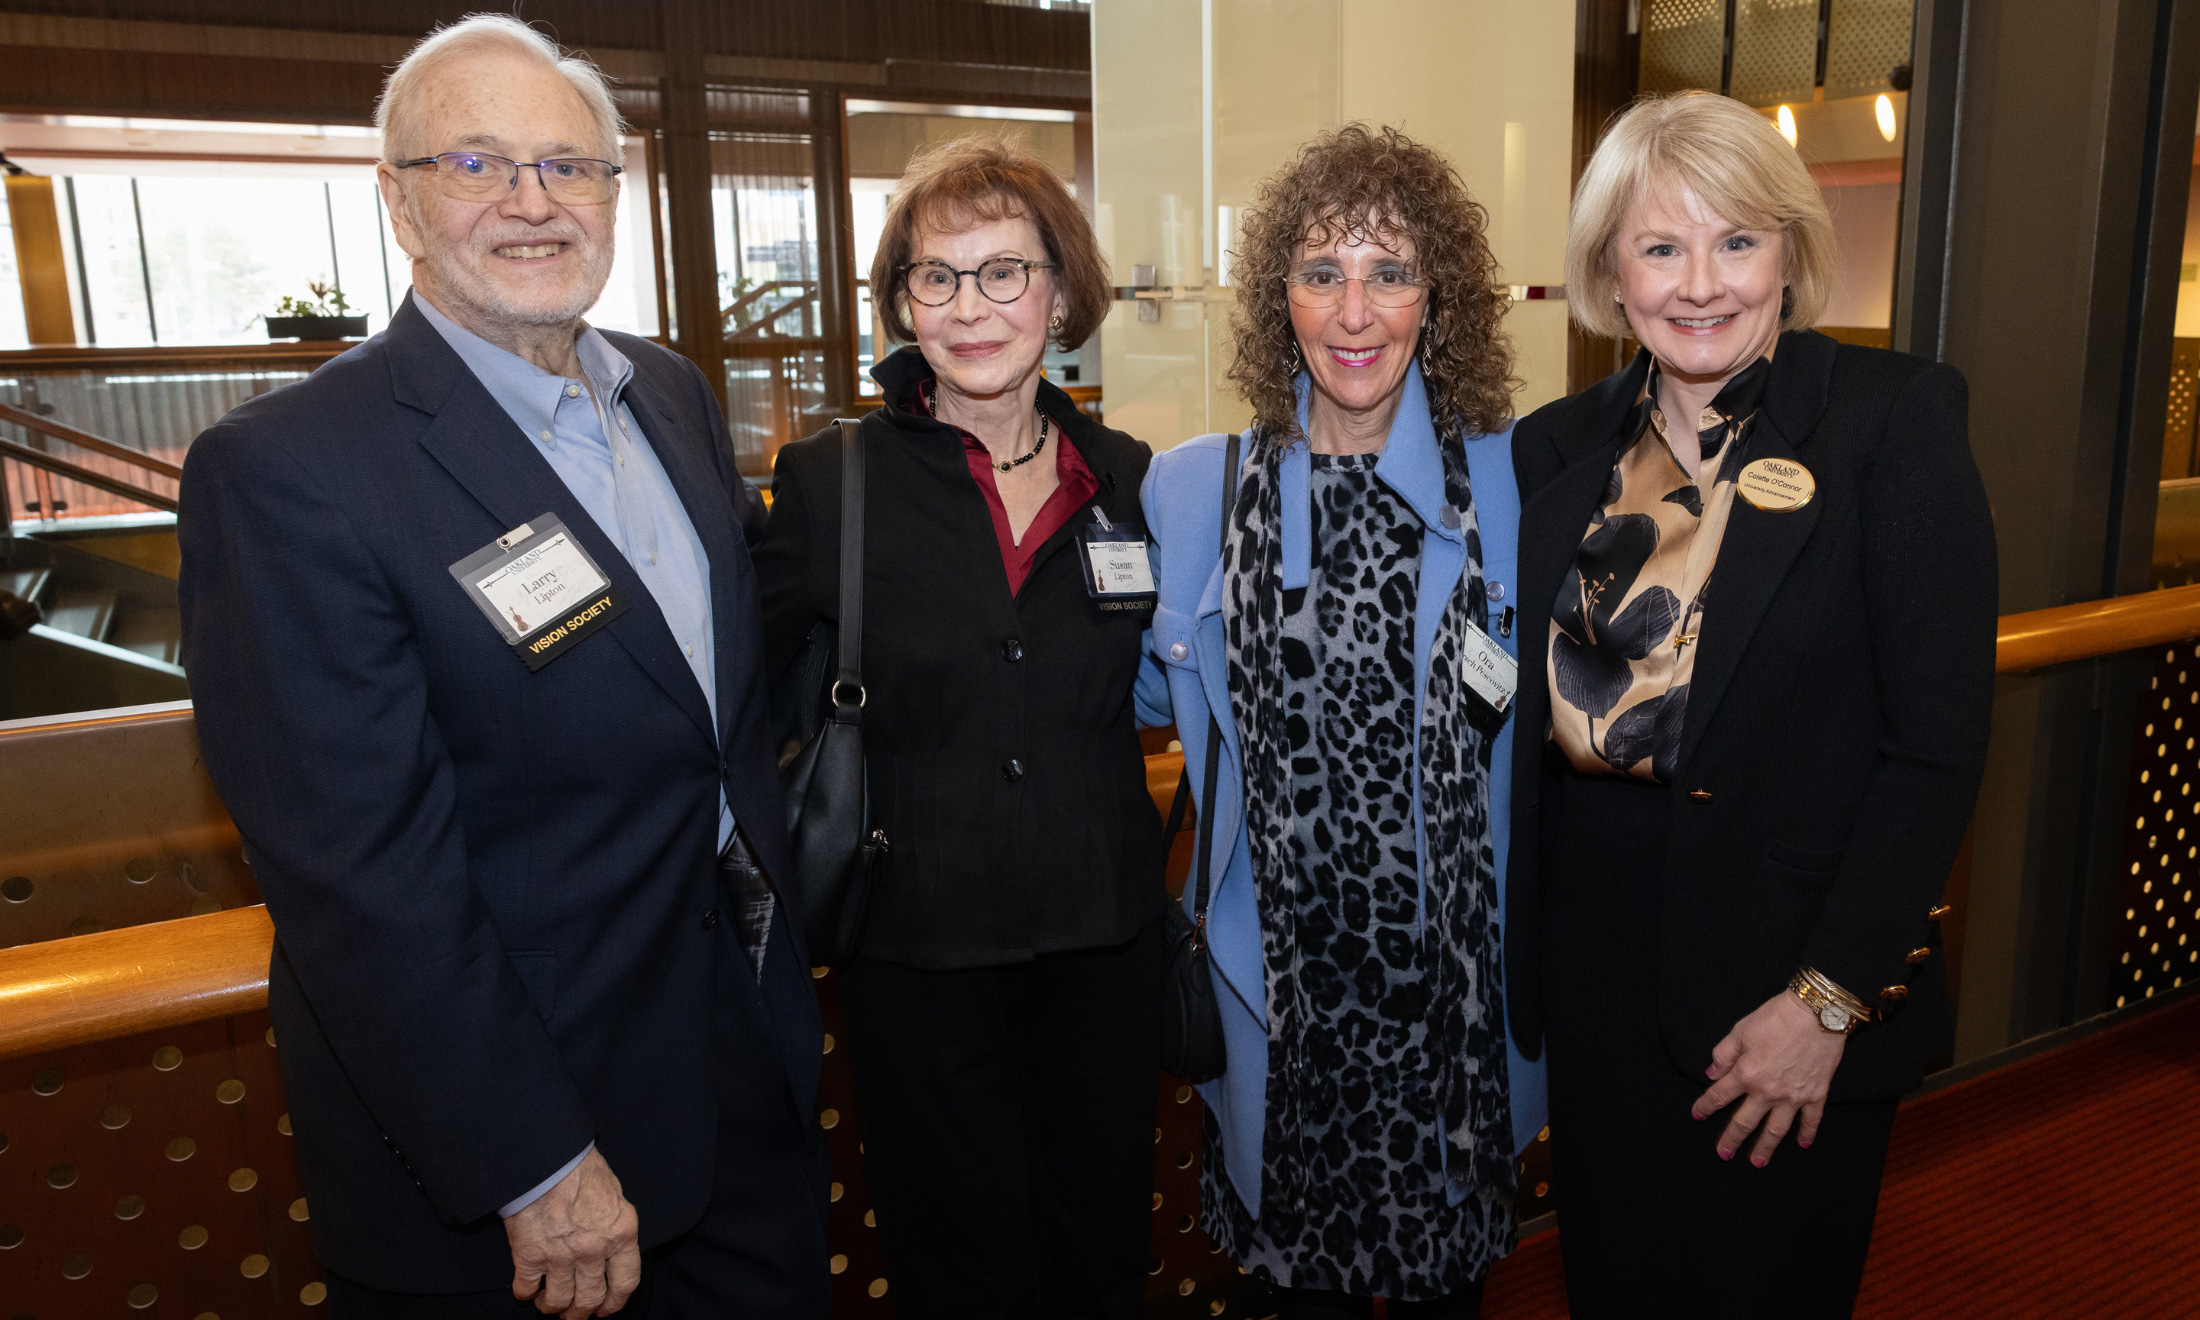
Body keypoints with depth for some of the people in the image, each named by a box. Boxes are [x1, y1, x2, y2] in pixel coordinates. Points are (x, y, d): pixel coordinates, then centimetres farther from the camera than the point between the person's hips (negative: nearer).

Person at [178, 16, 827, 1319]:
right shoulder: (288, 467, -19)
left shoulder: (678, 394, 4)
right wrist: (535, 1169, -19)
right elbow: (363, 871, -21)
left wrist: (783, 945, 13)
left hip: (752, 1049, 7)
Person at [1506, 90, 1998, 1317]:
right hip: (1593, 970, 4)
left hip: (1786, 976, -3)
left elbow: (1940, 739, -12)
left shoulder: (1894, 416, -9)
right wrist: (1520, 957, 1)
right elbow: (1536, 708, 8)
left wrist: (1830, 996, -15)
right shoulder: (1560, 448, 3)